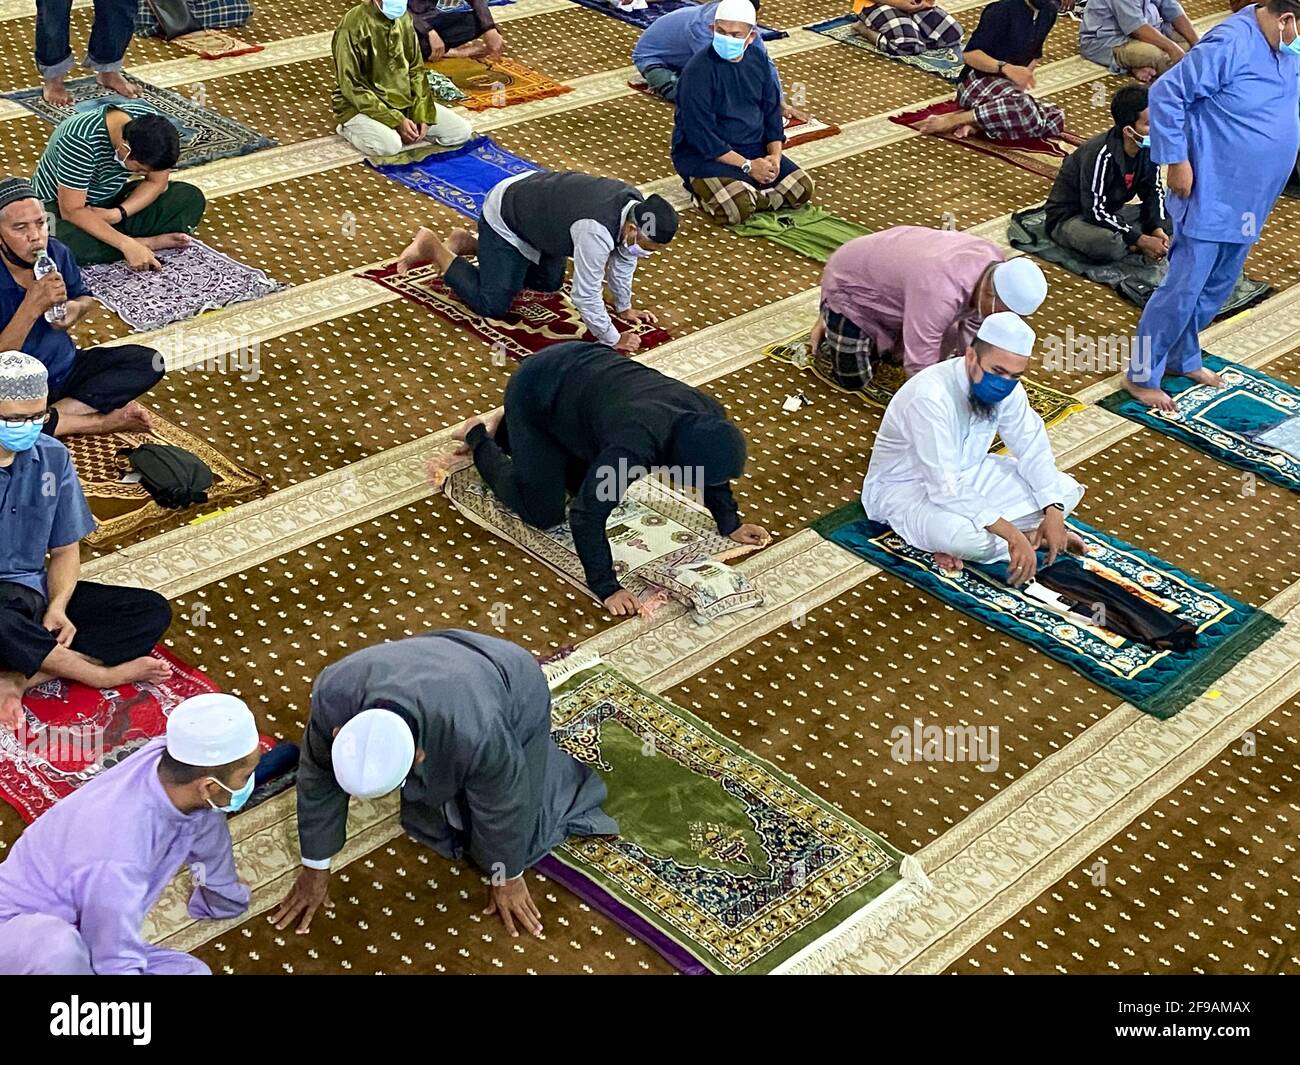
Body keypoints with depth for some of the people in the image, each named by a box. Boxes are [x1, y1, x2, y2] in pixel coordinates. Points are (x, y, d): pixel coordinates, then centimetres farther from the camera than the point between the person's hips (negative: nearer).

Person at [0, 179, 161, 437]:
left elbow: (86, 298, 14)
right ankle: (103, 420, -17)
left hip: (67, 368, 6)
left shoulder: (57, 252, -6)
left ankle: (56, 414, -14)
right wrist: (33, 305, -31)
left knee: (149, 361, -10)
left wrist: (76, 308, -11)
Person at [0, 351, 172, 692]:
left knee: (152, 610, -9)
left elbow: (65, 549, 10)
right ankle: (102, 674, -13)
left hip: (35, 593, 6)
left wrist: (57, 607, -11)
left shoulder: (53, 457, 4)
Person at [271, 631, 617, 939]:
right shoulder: (334, 695, -35)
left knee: (504, 839, 2)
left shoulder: (474, 735, -45)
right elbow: (317, 780, -17)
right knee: (435, 824, 11)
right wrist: (315, 870, -7)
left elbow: (503, 807, -25)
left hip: (514, 694, -4)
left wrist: (507, 878, -8)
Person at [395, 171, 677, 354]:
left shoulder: (637, 206, -15)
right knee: (492, 305, -8)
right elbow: (586, 295, -33)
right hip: (504, 218, -9)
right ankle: (432, 246, 8)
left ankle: (468, 243, 29)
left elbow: (623, 259, 3)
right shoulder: (596, 231, -40)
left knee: (550, 283, 22)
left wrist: (623, 308, 11)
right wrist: (612, 341, -21)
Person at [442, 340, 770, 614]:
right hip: (535, 390, -7)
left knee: (588, 484, 19)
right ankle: (480, 438, 19)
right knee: (544, 513, 1)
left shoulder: (709, 418, -20)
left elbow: (715, 467, 3)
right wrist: (606, 588, -31)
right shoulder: (635, 445, -41)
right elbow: (586, 515, -35)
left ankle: (506, 430, 30)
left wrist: (730, 525, 6)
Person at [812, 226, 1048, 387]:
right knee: (853, 380, -2)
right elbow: (920, 369, -40)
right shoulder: (940, 293, -45)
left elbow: (974, 325, -5)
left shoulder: (996, 265, -21)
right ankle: (828, 318, 20)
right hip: (851, 285, -7)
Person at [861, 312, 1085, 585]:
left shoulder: (1006, 386, -12)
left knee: (1066, 490, -4)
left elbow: (1033, 450, -1)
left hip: (965, 475, 8)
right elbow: (946, 489, -37)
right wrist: (1013, 536, -38)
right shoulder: (931, 396, -34)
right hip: (905, 487, -8)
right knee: (967, 536, -39)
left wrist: (1053, 513, -16)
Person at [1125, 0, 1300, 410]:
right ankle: (1141, 376, 10)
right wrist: (1176, 161, -20)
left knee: (1216, 288, 19)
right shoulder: (1230, 45, -23)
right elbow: (1165, 94, -22)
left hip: (1248, 202, 9)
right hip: (1210, 196, -9)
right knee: (1183, 289, -3)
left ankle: (1182, 358, 37)